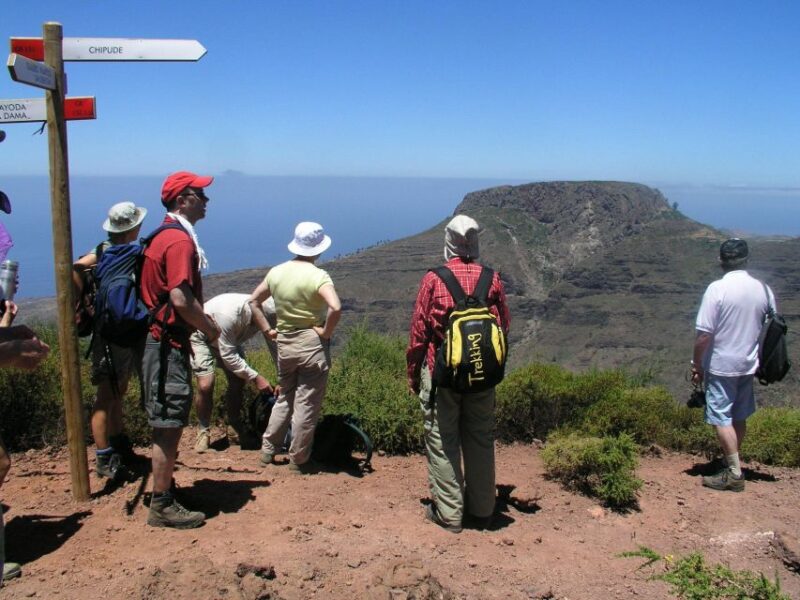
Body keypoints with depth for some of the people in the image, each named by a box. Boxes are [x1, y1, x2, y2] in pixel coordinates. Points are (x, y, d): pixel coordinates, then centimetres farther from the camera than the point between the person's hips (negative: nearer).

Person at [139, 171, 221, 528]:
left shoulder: (165, 236, 15)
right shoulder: (180, 241, -17)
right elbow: (182, 299, -25)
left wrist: (203, 318, 14)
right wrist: (209, 329, -11)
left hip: (162, 340, 10)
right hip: (168, 344, -10)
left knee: (168, 425, 20)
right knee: (168, 427, -2)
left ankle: (164, 489, 33)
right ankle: (162, 507, 8)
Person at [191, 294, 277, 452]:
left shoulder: (267, 314, -25)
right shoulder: (228, 314, -43)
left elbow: (275, 346, -17)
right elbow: (228, 356, -36)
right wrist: (256, 377, -36)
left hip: (230, 339, 6)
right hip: (202, 336, -6)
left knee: (238, 383, -2)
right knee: (206, 385, -20)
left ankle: (234, 432, 14)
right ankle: (203, 432, 0)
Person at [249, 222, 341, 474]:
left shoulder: (276, 272, 4)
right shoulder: (317, 276, -15)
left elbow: (253, 301, 12)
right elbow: (336, 307, -30)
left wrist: (267, 330, 11)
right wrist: (326, 332, -15)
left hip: (284, 344, 6)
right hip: (312, 344, -6)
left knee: (284, 399, 23)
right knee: (307, 405, 5)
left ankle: (268, 450, 28)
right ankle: (299, 460, 15)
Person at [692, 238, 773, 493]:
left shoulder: (717, 289, -18)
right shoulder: (763, 289, -1)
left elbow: (704, 334, -19)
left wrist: (697, 365, -7)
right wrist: (760, 359, 20)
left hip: (721, 366, -6)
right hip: (748, 364, 6)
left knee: (722, 419, 2)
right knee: (739, 418, 18)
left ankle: (734, 473, 3)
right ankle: (732, 462, 32)